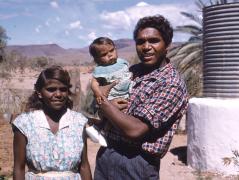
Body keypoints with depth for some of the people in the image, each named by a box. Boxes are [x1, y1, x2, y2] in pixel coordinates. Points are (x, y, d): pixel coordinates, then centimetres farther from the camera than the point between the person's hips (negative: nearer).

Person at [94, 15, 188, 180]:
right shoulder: (133, 71, 5)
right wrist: (109, 105, -10)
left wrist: (102, 100, -12)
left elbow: (134, 130, -24)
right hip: (104, 154, 7)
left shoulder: (172, 83, -17)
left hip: (135, 164, -6)